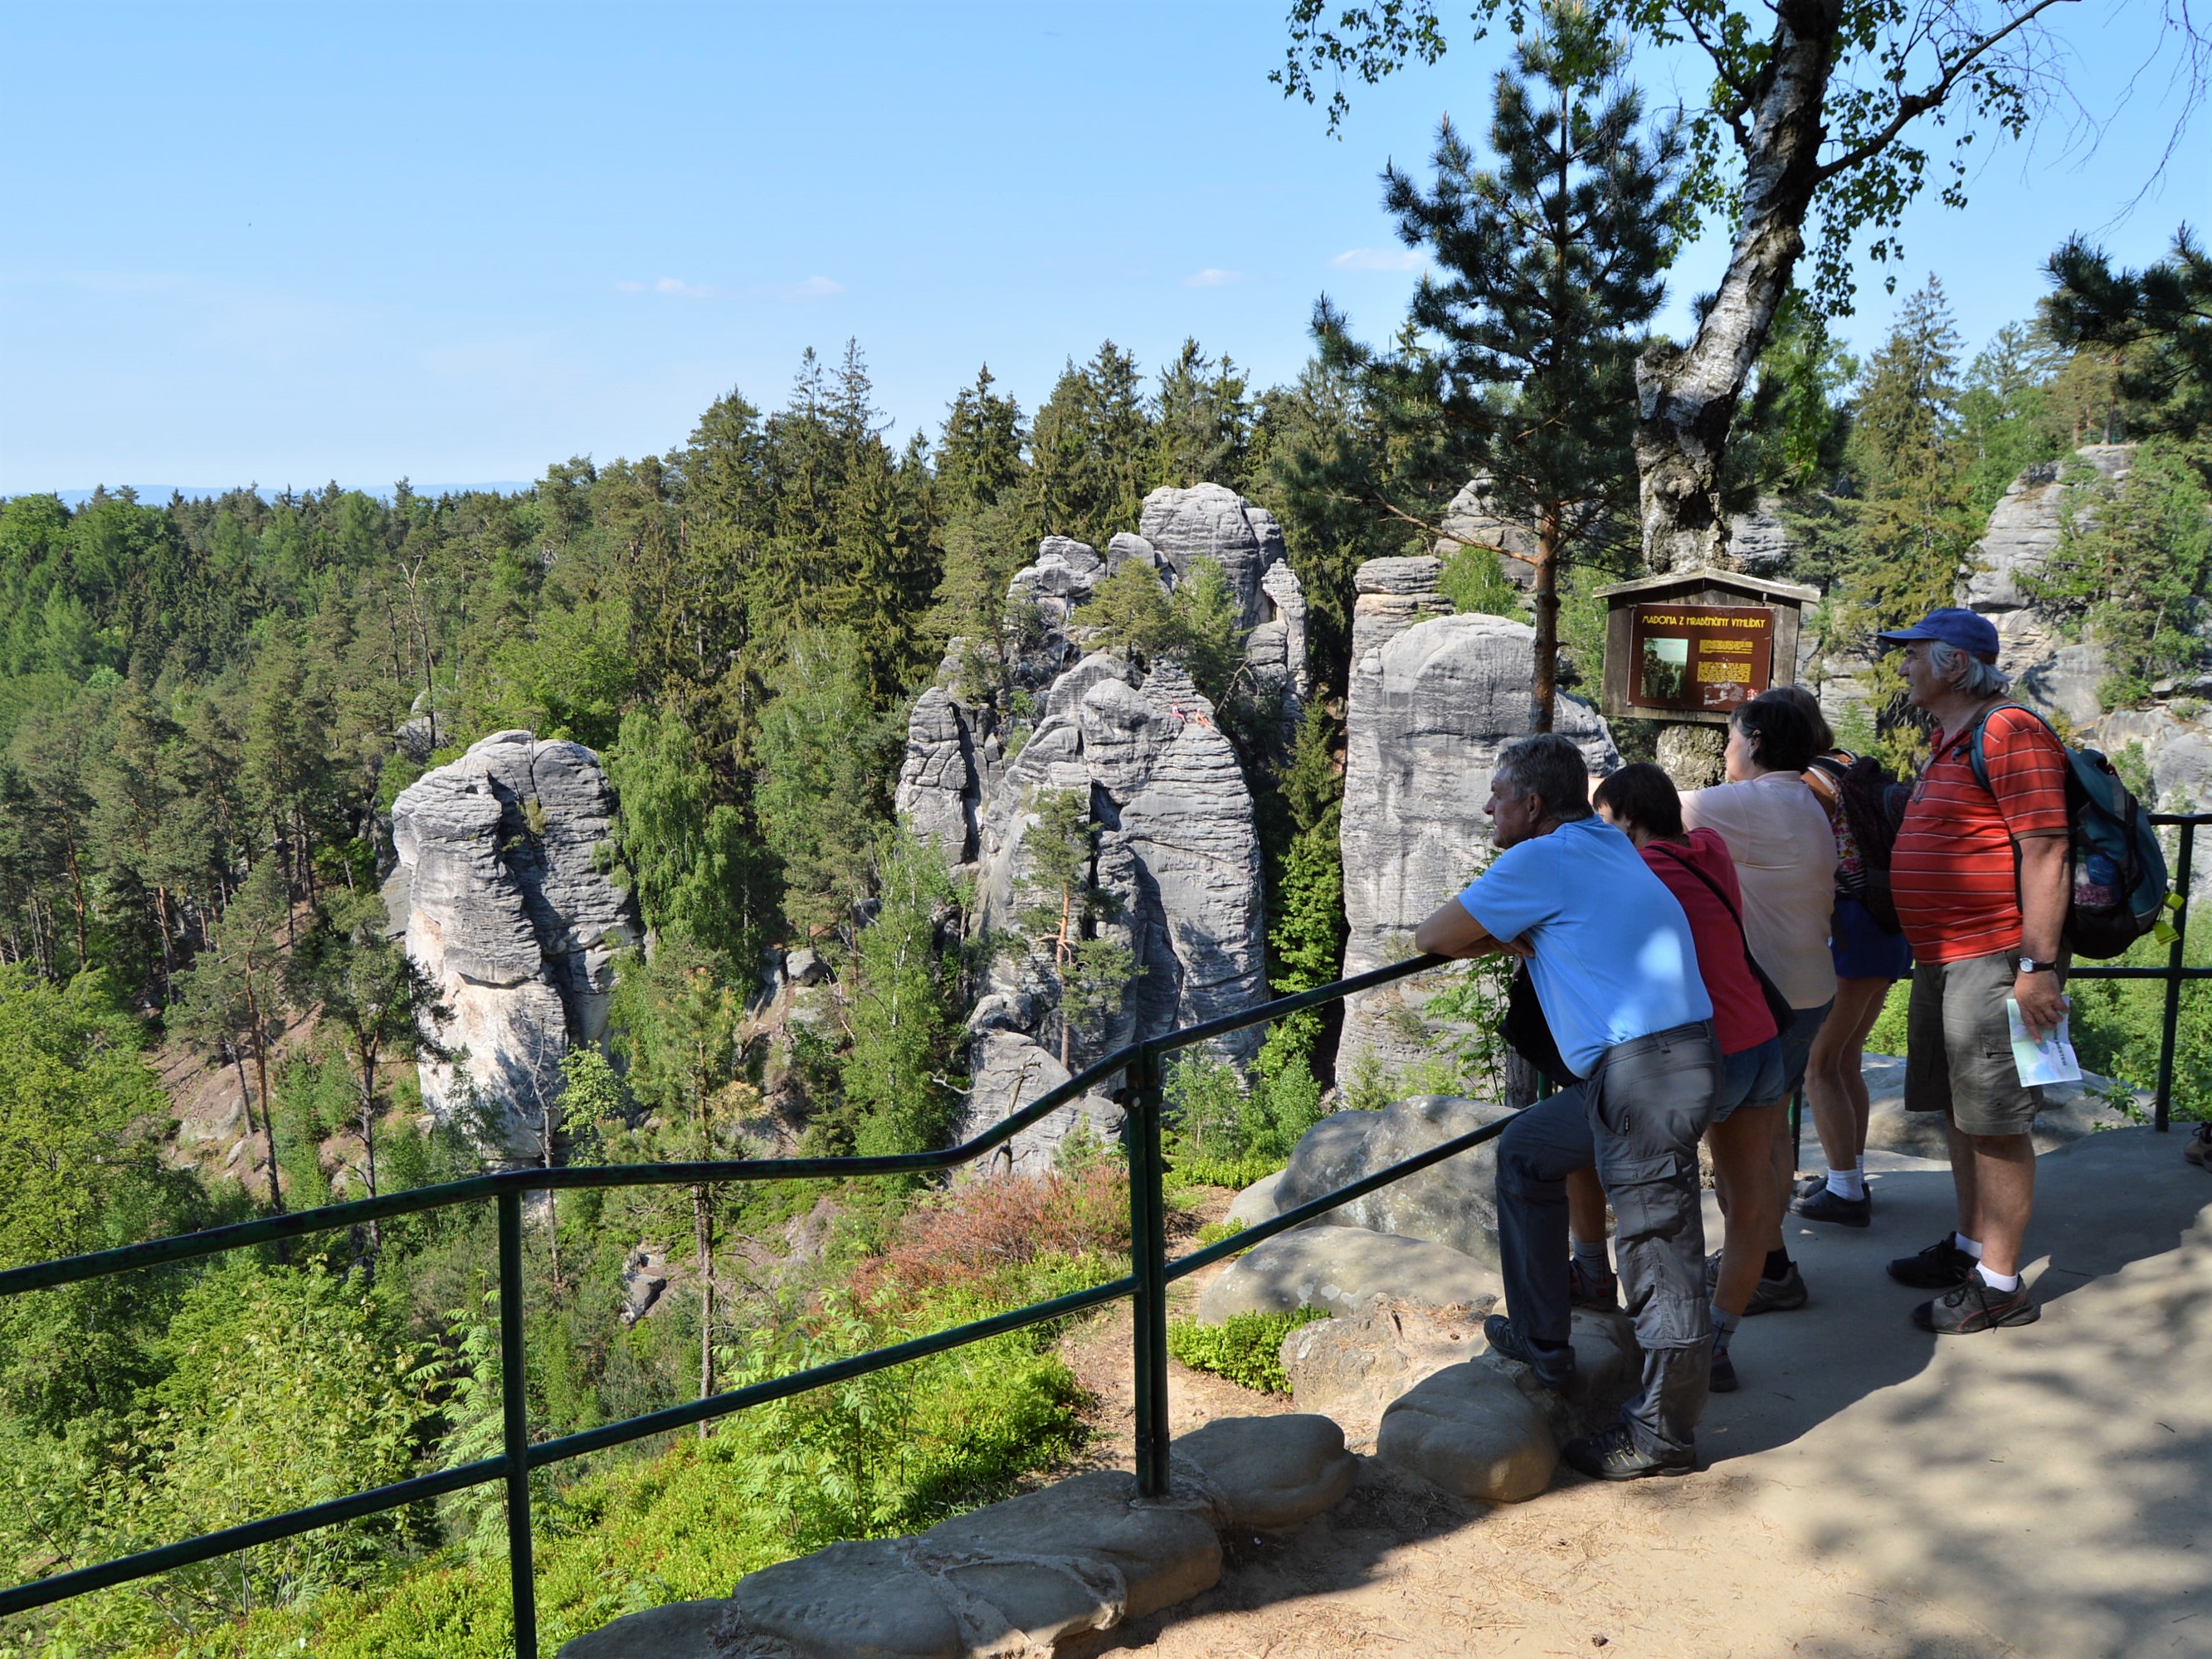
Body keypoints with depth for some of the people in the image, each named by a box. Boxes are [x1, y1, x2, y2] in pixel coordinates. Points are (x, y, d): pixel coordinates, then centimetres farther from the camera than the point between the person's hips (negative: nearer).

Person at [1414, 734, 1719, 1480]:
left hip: (1646, 1071, -10)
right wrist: (1517, 936, 13)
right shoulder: (1605, 843, 18)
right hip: (1644, 1063, 10)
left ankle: (1662, 1433, 12)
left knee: (1657, 1253, 0)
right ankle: (1541, 1341, 28)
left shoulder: (1541, 861, -9)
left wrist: (1502, 940, 12)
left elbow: (1432, 937, -6)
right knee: (1527, 1150, 22)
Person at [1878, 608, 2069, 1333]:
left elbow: (2046, 853, -19)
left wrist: (2038, 966, -22)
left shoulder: (2010, 734, -14)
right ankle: (1970, 1246, 30)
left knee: (1995, 1122, -3)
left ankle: (1999, 1285, 5)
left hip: (1994, 961, -10)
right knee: (1958, 1112, 17)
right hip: (1941, 960, 10)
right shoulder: (1946, 743, 17)